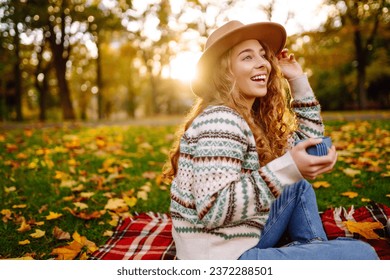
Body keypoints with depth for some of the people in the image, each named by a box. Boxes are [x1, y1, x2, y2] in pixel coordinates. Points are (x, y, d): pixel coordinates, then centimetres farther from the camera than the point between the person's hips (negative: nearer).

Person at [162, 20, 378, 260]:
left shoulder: (252, 118, 7)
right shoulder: (219, 120, -20)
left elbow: (306, 141, 18)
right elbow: (211, 210, -28)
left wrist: (298, 81, 12)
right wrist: (287, 170, -33)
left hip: (243, 241, 9)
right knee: (362, 253, -13)